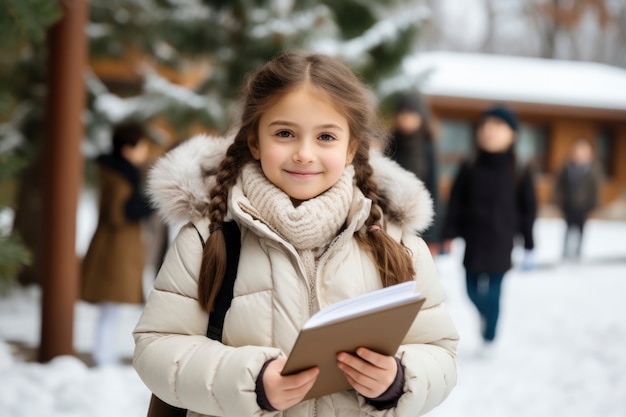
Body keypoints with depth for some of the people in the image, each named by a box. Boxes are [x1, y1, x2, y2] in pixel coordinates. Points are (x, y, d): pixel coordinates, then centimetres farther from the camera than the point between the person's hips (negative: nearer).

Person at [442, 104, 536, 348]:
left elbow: (528, 210, 2)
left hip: (501, 242, -2)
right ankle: (485, 315, 40)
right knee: (473, 289, 10)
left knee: (493, 293, 0)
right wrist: (449, 235, -1)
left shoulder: (519, 175, -4)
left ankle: (489, 339, 13)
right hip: (473, 240, 2)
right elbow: (455, 205, 2)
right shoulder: (469, 170, -2)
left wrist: (528, 245, 3)